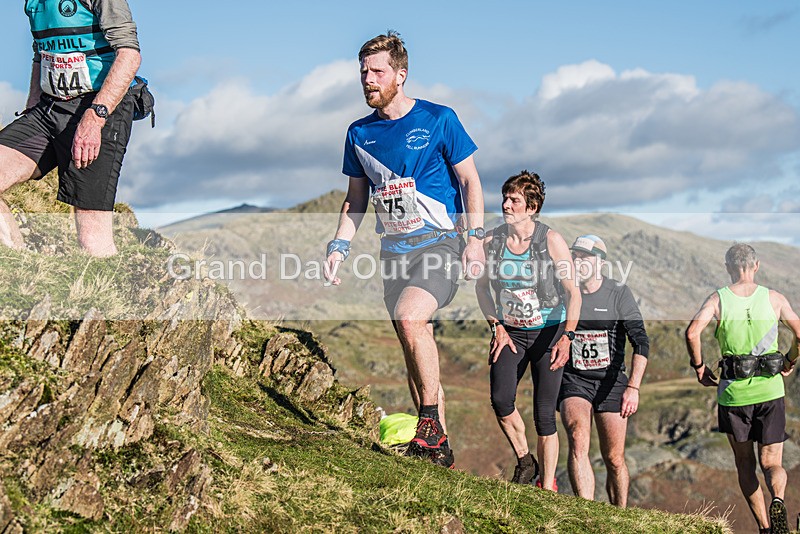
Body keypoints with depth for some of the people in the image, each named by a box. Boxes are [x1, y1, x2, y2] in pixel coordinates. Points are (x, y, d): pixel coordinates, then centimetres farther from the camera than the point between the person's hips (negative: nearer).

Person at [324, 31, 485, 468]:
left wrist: (475, 238, -10)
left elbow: (469, 180, -1)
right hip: (394, 251, 6)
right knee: (415, 349, 6)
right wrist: (339, 247, 7)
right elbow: (356, 198, 18)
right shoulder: (360, 133, 9)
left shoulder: (438, 120, -4)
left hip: (440, 243, -5)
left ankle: (431, 422, -16)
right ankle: (438, 448, 15)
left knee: (410, 318, -29)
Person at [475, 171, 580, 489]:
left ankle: (547, 488, 9)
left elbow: (573, 292, -12)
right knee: (501, 400, -19)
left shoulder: (552, 241, -12)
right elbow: (482, 286, 11)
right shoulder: (493, 240, -3)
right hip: (509, 332, 3)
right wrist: (496, 327, 0)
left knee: (544, 415, -3)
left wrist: (567, 337, -23)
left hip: (548, 333, -2)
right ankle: (524, 460, 6)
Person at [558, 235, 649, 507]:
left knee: (614, 459, 6)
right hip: (573, 379, 1)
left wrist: (633, 387, -27)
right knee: (578, 439, -25)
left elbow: (641, 342, -15)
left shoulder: (619, 293, -9)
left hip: (611, 381, -1)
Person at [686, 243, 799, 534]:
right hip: (770, 390, 0)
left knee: (744, 464, 15)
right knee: (771, 462, 5)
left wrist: (699, 367, -4)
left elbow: (692, 332, -17)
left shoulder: (718, 299, -3)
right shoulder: (774, 298, 2)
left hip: (733, 391, 0)